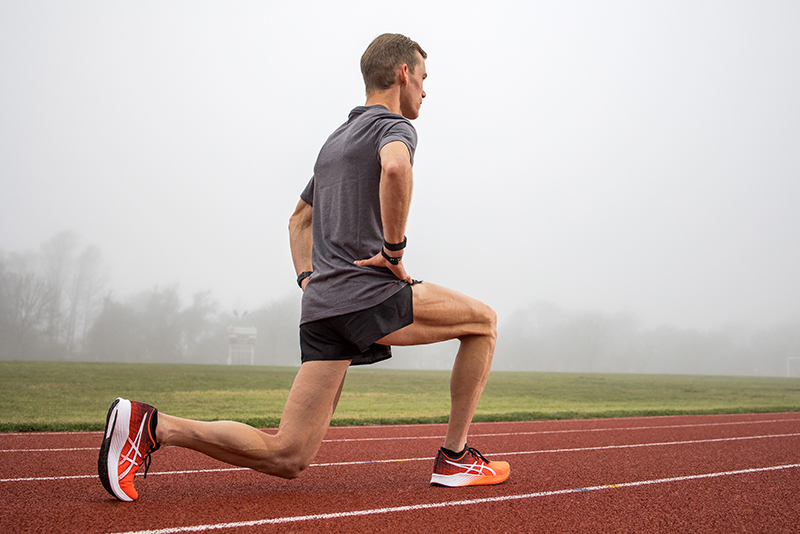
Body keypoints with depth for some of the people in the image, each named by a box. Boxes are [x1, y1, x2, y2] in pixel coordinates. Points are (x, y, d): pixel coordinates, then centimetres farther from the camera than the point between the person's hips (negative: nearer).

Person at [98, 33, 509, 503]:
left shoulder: (335, 140, 27)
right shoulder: (394, 125, 0)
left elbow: (299, 219, 37)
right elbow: (395, 168, -26)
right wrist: (395, 249, -16)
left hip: (322, 306, 8)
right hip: (370, 294, -8)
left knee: (287, 459, 6)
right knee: (482, 321, 10)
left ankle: (153, 425, -4)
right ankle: (455, 458, 9)